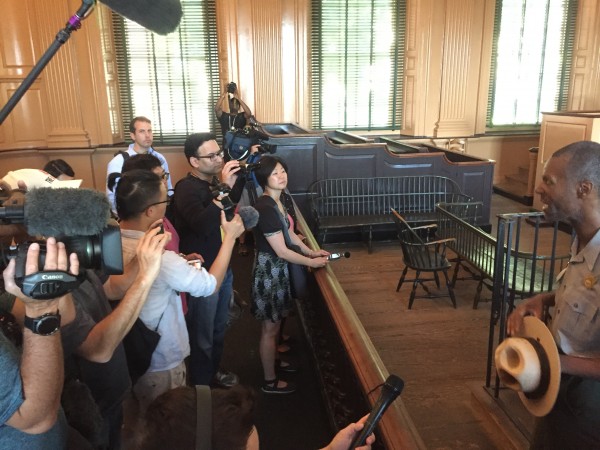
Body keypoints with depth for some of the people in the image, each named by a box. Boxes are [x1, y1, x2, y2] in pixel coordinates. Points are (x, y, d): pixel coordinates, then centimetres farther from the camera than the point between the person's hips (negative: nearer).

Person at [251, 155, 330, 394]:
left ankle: (273, 361, 45)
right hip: (269, 271, -10)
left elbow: (288, 233, 17)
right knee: (270, 328, 5)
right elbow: (282, 251, -25)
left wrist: (311, 251, 9)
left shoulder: (276, 202, 4)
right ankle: (270, 381, 21)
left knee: (275, 322, 25)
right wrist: (312, 262, -14)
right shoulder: (265, 208, -27)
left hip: (278, 269, 10)